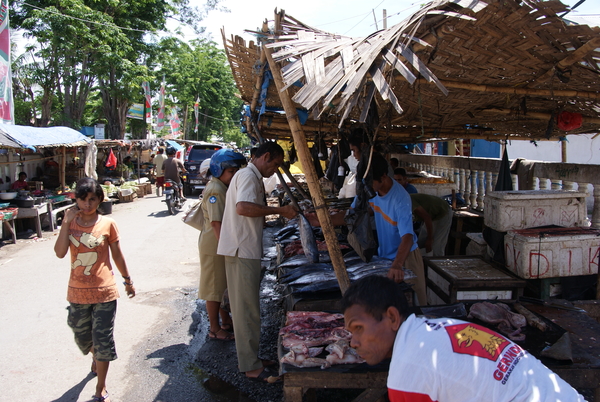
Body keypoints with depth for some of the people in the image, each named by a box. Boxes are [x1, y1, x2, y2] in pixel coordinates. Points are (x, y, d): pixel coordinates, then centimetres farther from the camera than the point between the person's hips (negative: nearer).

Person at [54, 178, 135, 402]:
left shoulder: (107, 224, -7)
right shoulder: (70, 223, -1)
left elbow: (117, 255, 4)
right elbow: (60, 252, -16)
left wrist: (127, 280, 11)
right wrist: (66, 222, -18)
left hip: (104, 291, -3)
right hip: (78, 293, 3)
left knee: (102, 340, 2)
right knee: (82, 337, 20)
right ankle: (96, 357, 54)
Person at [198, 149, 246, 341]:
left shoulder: (223, 188, 10)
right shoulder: (215, 190, -21)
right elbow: (216, 223, -27)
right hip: (214, 247, -10)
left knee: (224, 285, 20)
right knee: (214, 288, 2)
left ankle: (226, 320, 33)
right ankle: (215, 329, 13)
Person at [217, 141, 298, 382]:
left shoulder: (250, 176, 21)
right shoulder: (248, 176, -12)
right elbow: (243, 207, -29)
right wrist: (279, 210, -25)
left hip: (244, 250, 11)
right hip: (242, 251, -11)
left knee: (245, 306, 15)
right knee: (247, 308, -4)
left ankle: (250, 359, 25)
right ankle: (250, 366, 3)